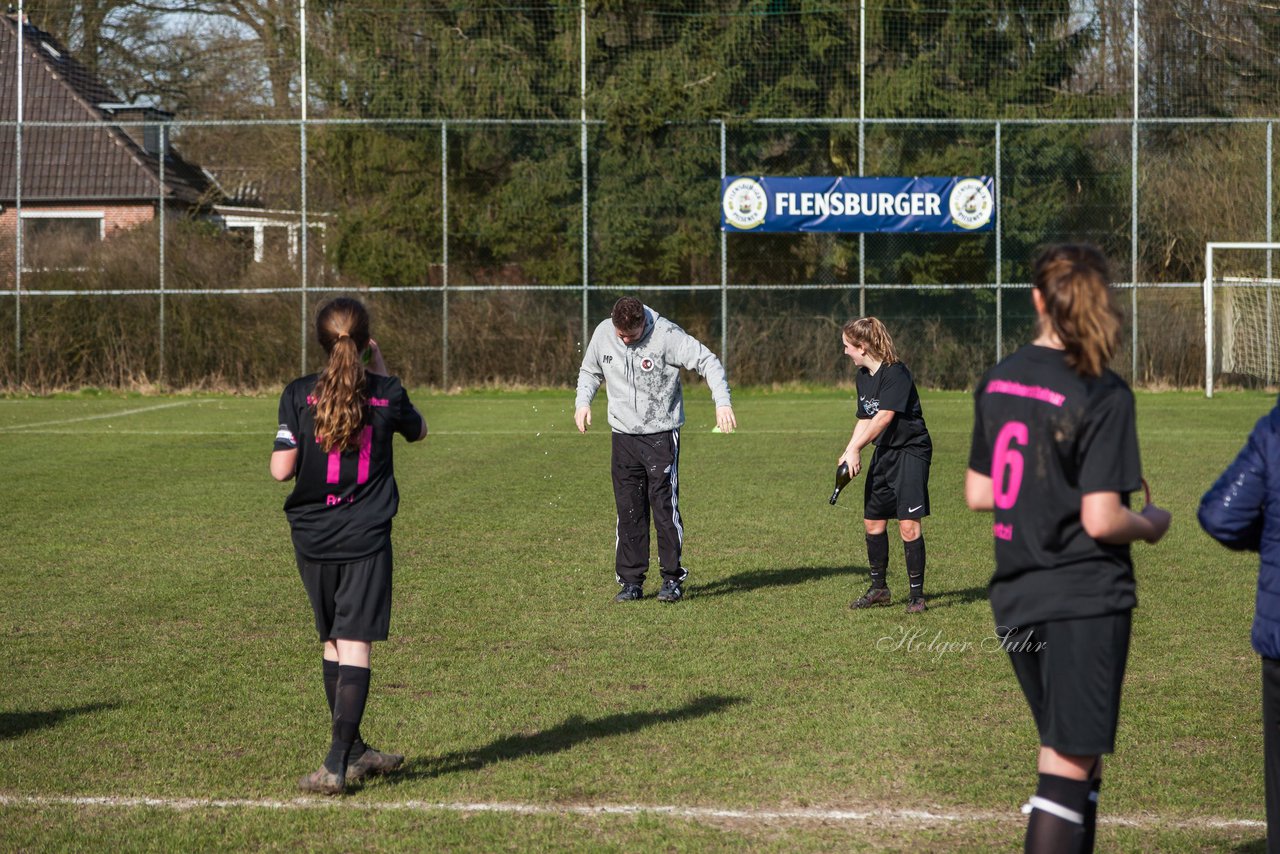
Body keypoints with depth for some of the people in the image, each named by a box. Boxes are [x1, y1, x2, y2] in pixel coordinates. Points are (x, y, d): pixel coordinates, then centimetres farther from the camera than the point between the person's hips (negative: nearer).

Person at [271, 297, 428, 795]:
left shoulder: (298, 395, -5)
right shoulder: (386, 394, -3)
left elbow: (281, 470, -8)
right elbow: (418, 430, 19)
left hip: (313, 539, 2)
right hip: (366, 539, -2)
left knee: (333, 643, 15)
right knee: (354, 647, -5)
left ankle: (353, 752, 26)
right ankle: (337, 764, -14)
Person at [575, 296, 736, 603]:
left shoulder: (665, 334, -15)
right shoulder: (602, 334, 0)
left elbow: (708, 362, -12)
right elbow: (590, 371, 18)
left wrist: (723, 402, -23)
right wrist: (583, 401, 1)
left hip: (662, 433, -4)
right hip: (623, 435, 4)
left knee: (665, 506, -6)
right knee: (628, 510, 4)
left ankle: (673, 579, 3)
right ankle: (631, 581, 10)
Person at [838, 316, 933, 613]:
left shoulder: (895, 374, -19)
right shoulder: (863, 376, 9)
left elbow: (884, 417, -26)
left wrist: (855, 449, -25)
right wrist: (849, 454, -1)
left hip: (911, 452, -9)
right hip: (883, 454, 9)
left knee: (908, 525, -11)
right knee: (873, 520, 10)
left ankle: (917, 595, -3)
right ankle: (879, 589, 24)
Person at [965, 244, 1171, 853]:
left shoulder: (997, 381, 4)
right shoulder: (1103, 396, -14)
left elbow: (978, 494, 10)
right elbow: (1102, 522, -18)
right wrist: (1152, 523, 1)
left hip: (1015, 598, 6)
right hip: (1085, 600, -6)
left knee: (1076, 758, 19)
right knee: (1068, 766, -4)